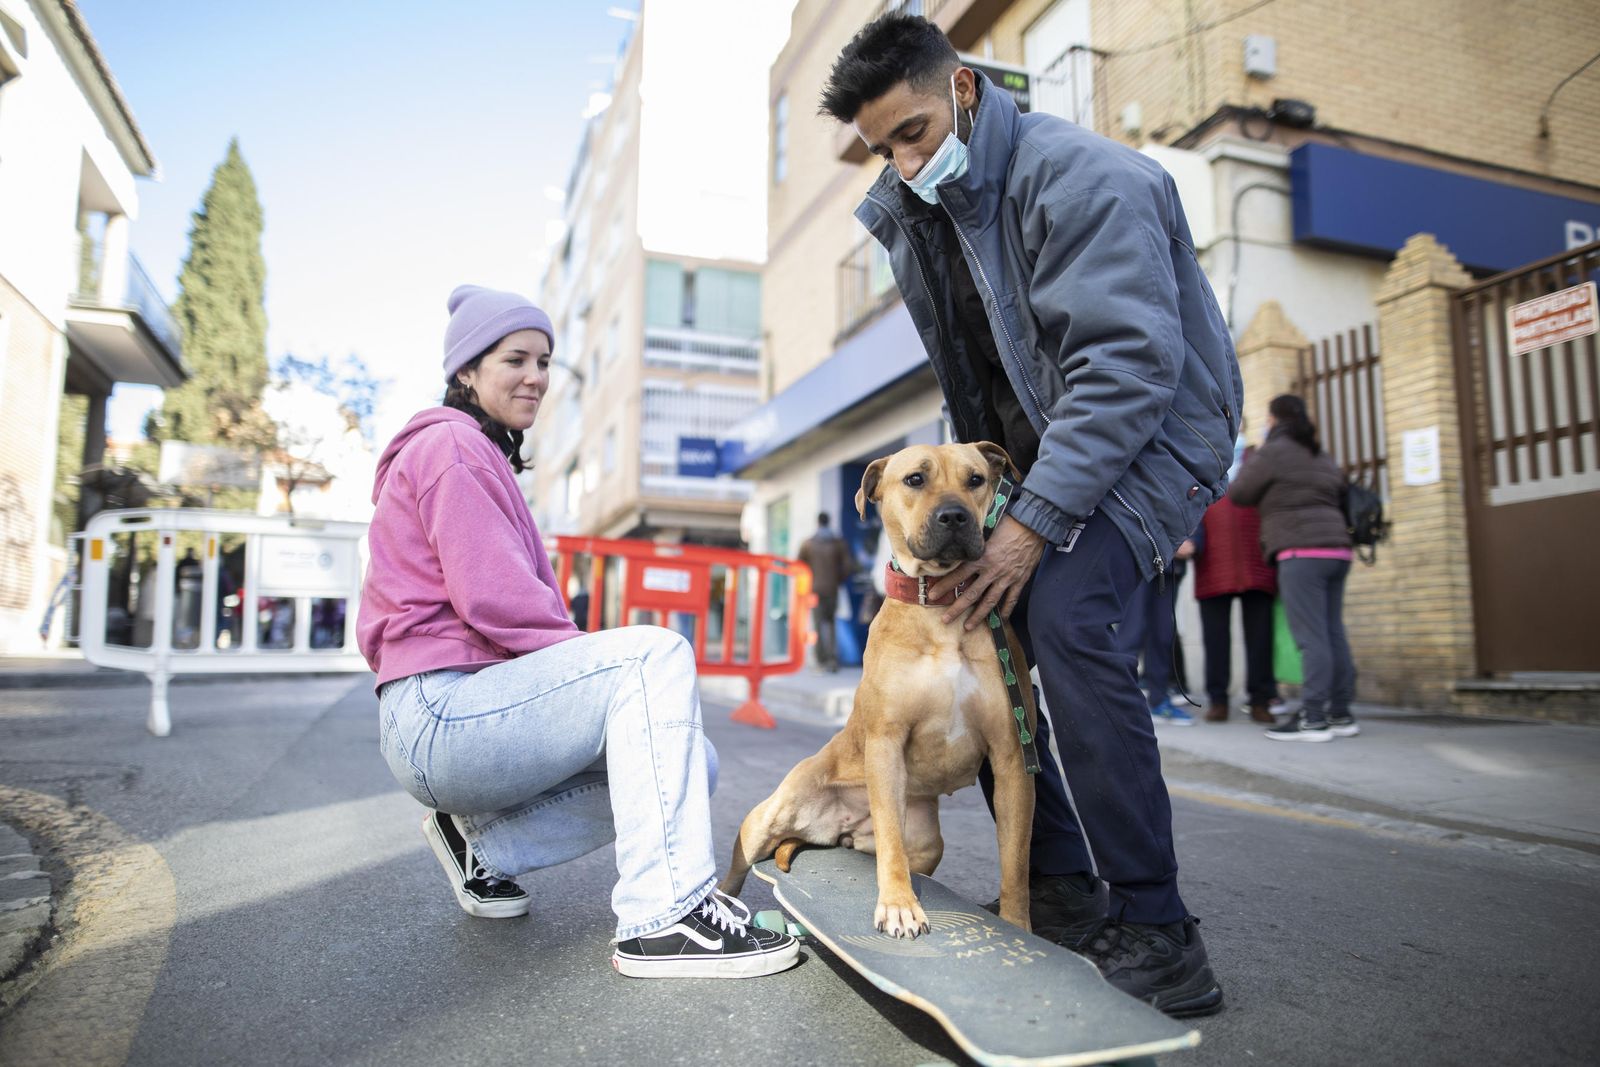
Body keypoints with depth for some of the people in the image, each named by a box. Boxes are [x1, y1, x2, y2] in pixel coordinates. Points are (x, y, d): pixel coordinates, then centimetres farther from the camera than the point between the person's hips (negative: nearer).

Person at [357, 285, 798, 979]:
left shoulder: (483, 457, 24)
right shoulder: (451, 445, -7)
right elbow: (492, 601, -20)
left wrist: (594, 663, 2)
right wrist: (602, 661, -9)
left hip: (477, 702, 10)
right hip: (438, 716, -10)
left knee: (693, 763, 3)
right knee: (658, 654, -26)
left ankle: (482, 842, 11)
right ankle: (661, 918, -29)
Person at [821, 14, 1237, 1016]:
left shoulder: (1082, 178, -18)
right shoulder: (913, 210, 7)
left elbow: (1128, 362, -27)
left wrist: (1036, 521, -30)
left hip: (1153, 433, -8)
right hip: (1038, 447, 8)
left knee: (1064, 612, -31)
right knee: (973, 623, -1)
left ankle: (1155, 926, -19)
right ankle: (1061, 887, 10)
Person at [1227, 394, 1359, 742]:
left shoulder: (1274, 451, -4)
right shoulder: (1322, 456, 22)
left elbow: (1239, 493, 1)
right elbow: (1339, 493, 25)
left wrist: (1249, 464, 18)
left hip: (1302, 552, -8)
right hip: (1335, 550, 9)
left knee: (1311, 636, -10)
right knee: (1333, 634, 8)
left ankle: (1313, 719, -11)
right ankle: (1340, 714, 11)